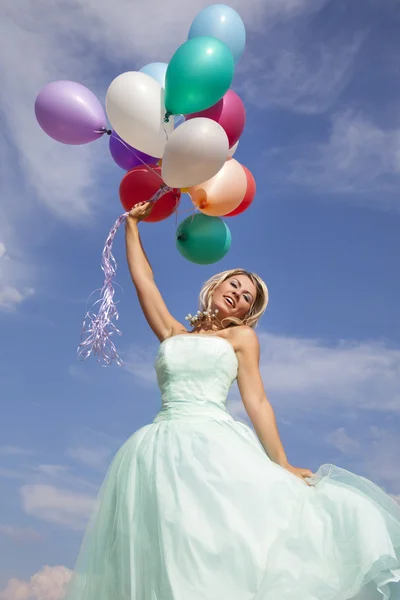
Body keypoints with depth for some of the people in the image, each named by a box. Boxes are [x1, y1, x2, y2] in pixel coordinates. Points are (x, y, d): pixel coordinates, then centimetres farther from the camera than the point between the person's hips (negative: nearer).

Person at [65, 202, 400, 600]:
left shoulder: (242, 336, 15)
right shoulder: (173, 334, 22)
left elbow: (256, 402, 6)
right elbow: (142, 279, 24)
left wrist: (281, 466, -4)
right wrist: (133, 224, 31)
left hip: (215, 444, -2)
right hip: (164, 448, 2)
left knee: (225, 547, -15)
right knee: (167, 557, -6)